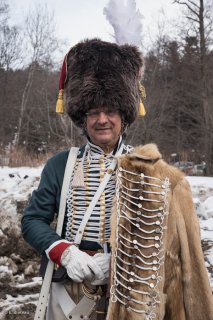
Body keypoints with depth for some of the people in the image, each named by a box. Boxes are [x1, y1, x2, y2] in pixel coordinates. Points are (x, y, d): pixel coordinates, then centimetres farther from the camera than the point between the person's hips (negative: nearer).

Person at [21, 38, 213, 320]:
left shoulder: (147, 168, -5)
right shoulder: (60, 165, -1)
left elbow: (158, 232, -7)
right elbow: (32, 220, 0)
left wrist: (116, 262, -20)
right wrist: (65, 253, -16)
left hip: (128, 293, 0)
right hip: (70, 291, 1)